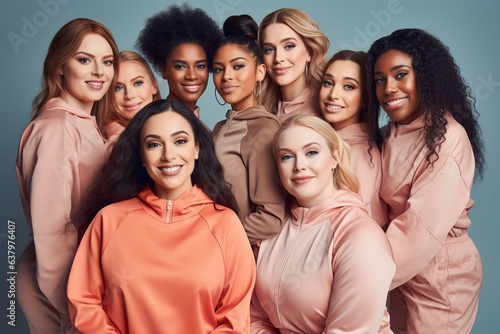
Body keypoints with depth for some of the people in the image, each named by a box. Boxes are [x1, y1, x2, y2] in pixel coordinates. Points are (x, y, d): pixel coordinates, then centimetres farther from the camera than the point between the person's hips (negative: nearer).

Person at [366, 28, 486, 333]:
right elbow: (390, 207, 4)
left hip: (441, 275, -7)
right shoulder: (393, 134, 3)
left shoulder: (448, 137, -23)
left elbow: (423, 227, -26)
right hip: (403, 268, 7)